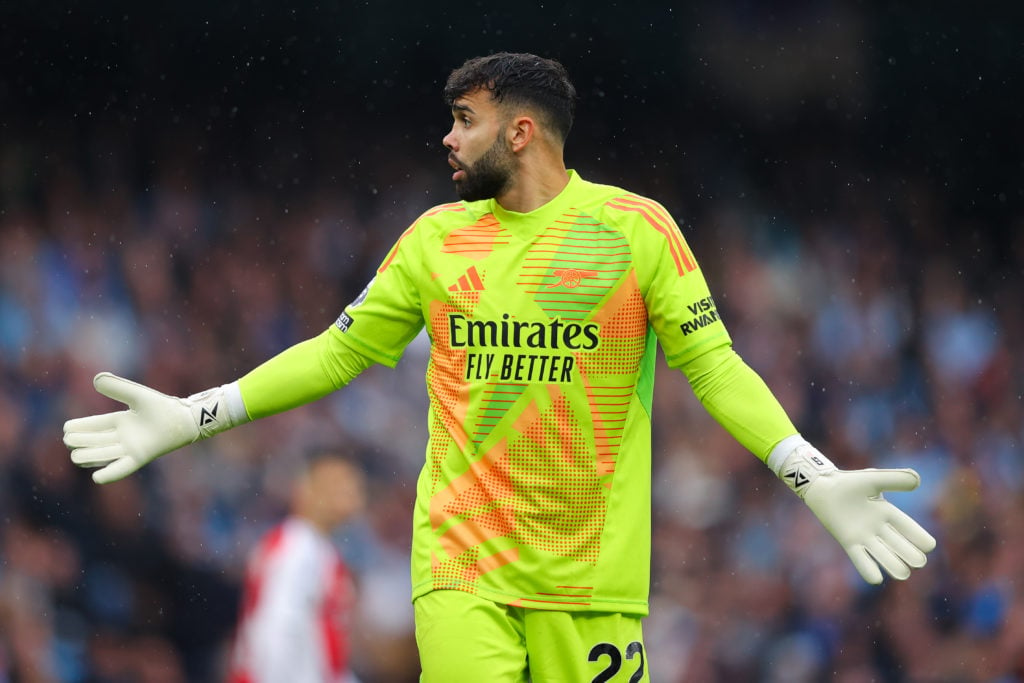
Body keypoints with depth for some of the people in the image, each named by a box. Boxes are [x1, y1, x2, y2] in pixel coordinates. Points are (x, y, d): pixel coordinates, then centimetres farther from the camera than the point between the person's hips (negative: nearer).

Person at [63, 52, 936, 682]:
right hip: (460, 562, 2)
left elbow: (715, 365, -1)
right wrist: (189, 418, 10)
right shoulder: (436, 237, 9)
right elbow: (340, 351, 15)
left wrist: (816, 479, -12)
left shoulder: (637, 229, -1)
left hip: (592, 569, -2)